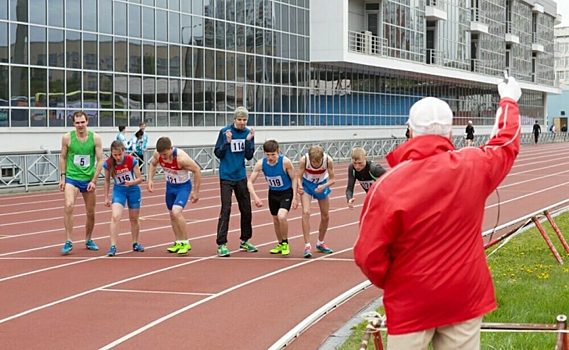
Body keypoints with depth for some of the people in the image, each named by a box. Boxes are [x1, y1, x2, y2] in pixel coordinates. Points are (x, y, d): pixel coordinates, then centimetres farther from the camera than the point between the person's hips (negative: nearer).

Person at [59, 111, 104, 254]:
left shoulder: (95, 138, -5)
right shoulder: (67, 137, -5)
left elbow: (100, 160, -3)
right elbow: (63, 158, 6)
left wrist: (94, 181, -9)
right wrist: (62, 177, 1)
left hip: (89, 180, 2)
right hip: (71, 178, -2)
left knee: (90, 213, 10)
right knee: (69, 206, -23)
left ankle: (88, 240, 32)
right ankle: (69, 242, -18)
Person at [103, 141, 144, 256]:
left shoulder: (131, 160, -23)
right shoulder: (108, 163, -18)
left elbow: (139, 179, -14)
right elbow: (107, 180, -1)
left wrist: (131, 182, -34)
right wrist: (106, 198, 2)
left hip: (133, 190, 0)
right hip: (119, 190, 0)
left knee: (134, 218, 15)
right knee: (115, 216, -20)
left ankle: (135, 243, 36)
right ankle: (113, 246, -18)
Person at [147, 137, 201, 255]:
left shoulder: (181, 158, -34)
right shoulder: (157, 154, -17)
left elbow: (197, 170, -21)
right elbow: (153, 164, 8)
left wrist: (196, 192, -15)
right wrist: (150, 180, -5)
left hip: (183, 186, -6)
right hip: (170, 185, 6)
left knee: (176, 212, -24)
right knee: (172, 214, 13)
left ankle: (186, 243, -9)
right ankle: (179, 243, 29)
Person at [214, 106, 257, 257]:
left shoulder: (248, 133, 2)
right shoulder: (225, 132, -8)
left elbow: (249, 156, 1)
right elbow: (218, 153, -7)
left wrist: (249, 140, -12)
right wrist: (227, 142, -21)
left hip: (241, 176, 4)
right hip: (226, 176, -4)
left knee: (246, 209, 9)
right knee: (225, 209, -8)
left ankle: (245, 241, 24)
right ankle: (221, 244, -7)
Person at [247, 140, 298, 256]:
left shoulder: (285, 162, -27)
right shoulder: (260, 163, -19)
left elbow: (294, 178, -13)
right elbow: (250, 182, -15)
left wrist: (294, 197, -15)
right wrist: (255, 197, -29)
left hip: (286, 193, -4)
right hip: (273, 193, 4)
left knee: (281, 217, -24)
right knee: (275, 220, 14)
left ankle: (285, 243, -2)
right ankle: (280, 244, 36)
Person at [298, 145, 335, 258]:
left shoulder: (328, 160, -29)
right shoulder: (304, 160, -31)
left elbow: (332, 180, -18)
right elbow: (299, 177, -18)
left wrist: (323, 186, -37)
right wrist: (299, 186, -39)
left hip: (322, 184, 2)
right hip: (307, 184, -2)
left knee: (325, 216, 9)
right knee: (306, 212, -22)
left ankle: (320, 243, 32)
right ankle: (307, 246, -18)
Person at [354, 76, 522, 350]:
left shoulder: (388, 185, -17)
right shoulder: (472, 167, -7)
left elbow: (368, 256, -14)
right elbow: (506, 142, 16)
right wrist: (509, 100, 35)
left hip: (411, 304, -3)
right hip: (466, 298, 3)